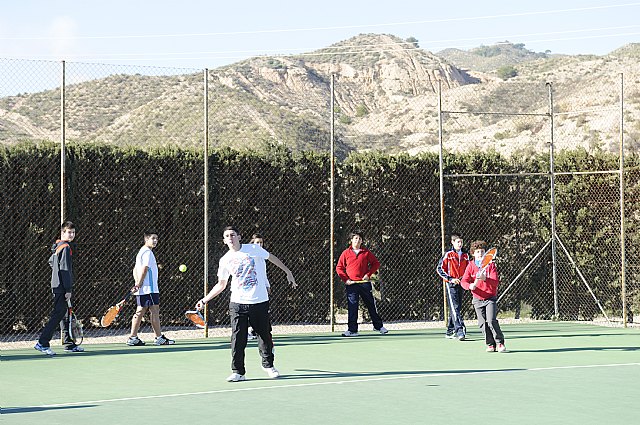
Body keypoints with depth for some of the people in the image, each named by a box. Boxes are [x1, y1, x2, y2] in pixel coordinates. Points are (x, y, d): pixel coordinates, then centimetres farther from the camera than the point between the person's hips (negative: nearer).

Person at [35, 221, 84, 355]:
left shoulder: (58, 246, 15)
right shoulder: (65, 247, -14)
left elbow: (51, 261, 31)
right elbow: (65, 270, -19)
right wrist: (68, 289, -19)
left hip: (57, 286, 10)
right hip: (61, 287, -10)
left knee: (64, 314, 13)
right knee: (58, 314, -11)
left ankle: (69, 344, 19)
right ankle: (42, 343, -14)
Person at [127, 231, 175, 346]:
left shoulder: (141, 252, 21)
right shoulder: (147, 252, -10)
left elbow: (135, 270, 22)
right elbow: (144, 269, -18)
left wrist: (137, 284, 13)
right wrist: (139, 285, -18)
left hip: (143, 290, 10)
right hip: (149, 289, -10)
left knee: (140, 312, 7)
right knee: (155, 311, -6)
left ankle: (133, 338, 5)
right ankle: (159, 338, -4)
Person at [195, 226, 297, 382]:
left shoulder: (254, 249, -1)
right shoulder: (225, 261, 4)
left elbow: (272, 257, 14)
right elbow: (221, 285, 14)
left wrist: (288, 272, 16)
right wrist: (204, 300, 10)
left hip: (260, 302, 0)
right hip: (238, 304, 1)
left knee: (265, 336, 7)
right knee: (238, 340, -7)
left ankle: (268, 365, 27)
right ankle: (238, 372, -1)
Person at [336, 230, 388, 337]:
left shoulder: (366, 252, 5)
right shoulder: (346, 253, 4)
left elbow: (376, 263, 9)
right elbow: (339, 268, 6)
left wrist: (369, 274, -2)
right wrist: (345, 279, -5)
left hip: (364, 283, 1)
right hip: (351, 284, -1)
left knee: (371, 305, 8)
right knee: (352, 307, -3)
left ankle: (378, 326, 21)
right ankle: (352, 330, -1)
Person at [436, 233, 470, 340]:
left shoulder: (465, 255, 11)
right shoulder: (448, 254, -5)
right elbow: (439, 269, -6)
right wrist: (450, 279, -14)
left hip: (461, 285, 6)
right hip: (451, 285, -6)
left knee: (456, 308, 10)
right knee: (454, 308, -13)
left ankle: (450, 331, 18)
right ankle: (460, 330, -22)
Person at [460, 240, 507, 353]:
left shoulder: (491, 265, -2)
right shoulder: (471, 266, 3)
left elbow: (495, 282, -12)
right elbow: (464, 281, -4)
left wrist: (485, 279, -30)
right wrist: (470, 286, -25)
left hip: (491, 298, -3)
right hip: (478, 299, 3)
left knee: (491, 320, -17)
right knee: (483, 323, 0)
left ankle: (500, 343, -8)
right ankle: (490, 344, 11)